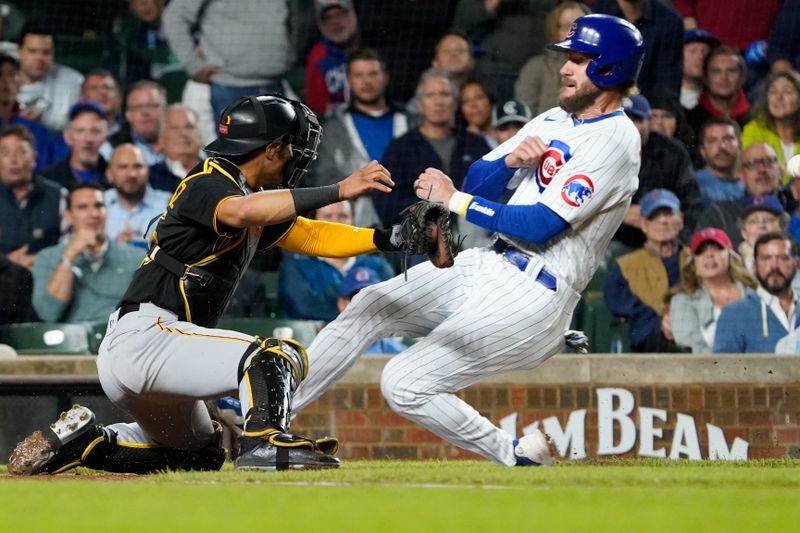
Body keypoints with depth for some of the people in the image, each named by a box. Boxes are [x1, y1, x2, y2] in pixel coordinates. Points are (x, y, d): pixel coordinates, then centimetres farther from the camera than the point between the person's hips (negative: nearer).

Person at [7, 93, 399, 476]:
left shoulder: (254, 197, 19)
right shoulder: (207, 184, -10)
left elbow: (311, 236, 24)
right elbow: (239, 212, -33)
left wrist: (388, 238, 12)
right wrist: (338, 192, -34)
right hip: (145, 335, -11)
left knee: (199, 454, 27)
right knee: (279, 356, -19)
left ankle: (82, 440, 17)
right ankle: (265, 443, -38)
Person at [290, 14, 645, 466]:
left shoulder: (615, 141, -14)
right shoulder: (555, 121, 14)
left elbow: (539, 226, -21)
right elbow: (478, 182, 13)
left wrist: (453, 200, -13)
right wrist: (510, 160, -9)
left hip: (534, 297, -9)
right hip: (490, 266, 9)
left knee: (405, 385, -14)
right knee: (371, 306, 4)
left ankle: (516, 455, -2)